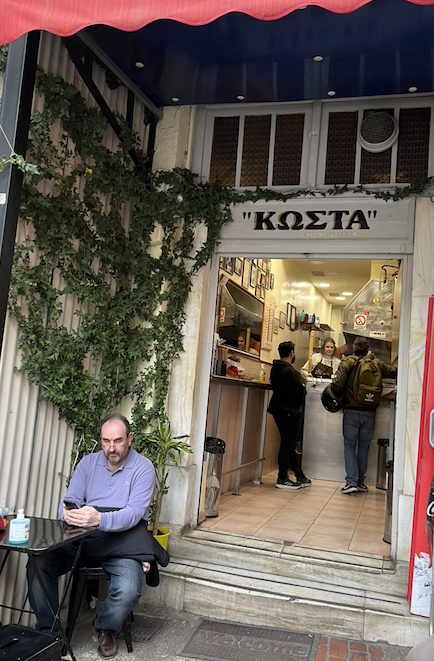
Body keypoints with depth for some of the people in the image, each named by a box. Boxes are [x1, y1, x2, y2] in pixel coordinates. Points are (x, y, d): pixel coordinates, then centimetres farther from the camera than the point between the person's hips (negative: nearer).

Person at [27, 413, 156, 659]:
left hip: (122, 537, -3)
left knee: (129, 591, -28)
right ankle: (48, 630, 2)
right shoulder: (88, 463, 7)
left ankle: (106, 629, 8)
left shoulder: (143, 468, -7)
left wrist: (100, 519, -38)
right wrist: (68, 513, -25)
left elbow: (134, 512, -19)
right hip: (83, 537, 4)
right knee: (38, 563, -19)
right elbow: (70, 499, 2)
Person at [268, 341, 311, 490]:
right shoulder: (290, 371, -19)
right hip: (289, 412, -9)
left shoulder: (275, 369, 9)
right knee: (287, 444, -1)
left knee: (289, 444, 14)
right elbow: (300, 392, -20)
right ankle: (282, 479, 5)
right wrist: (303, 387, 3)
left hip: (278, 409, 9)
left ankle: (300, 477, 24)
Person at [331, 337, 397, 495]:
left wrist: (339, 397, 9)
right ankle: (361, 481, 19)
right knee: (364, 446, 13)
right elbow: (394, 371, 13)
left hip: (351, 411, -2)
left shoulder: (347, 362, -4)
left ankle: (351, 482, -4)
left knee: (350, 445, 4)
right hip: (369, 412, 3)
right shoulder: (377, 364, 3)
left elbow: (337, 385, -11)